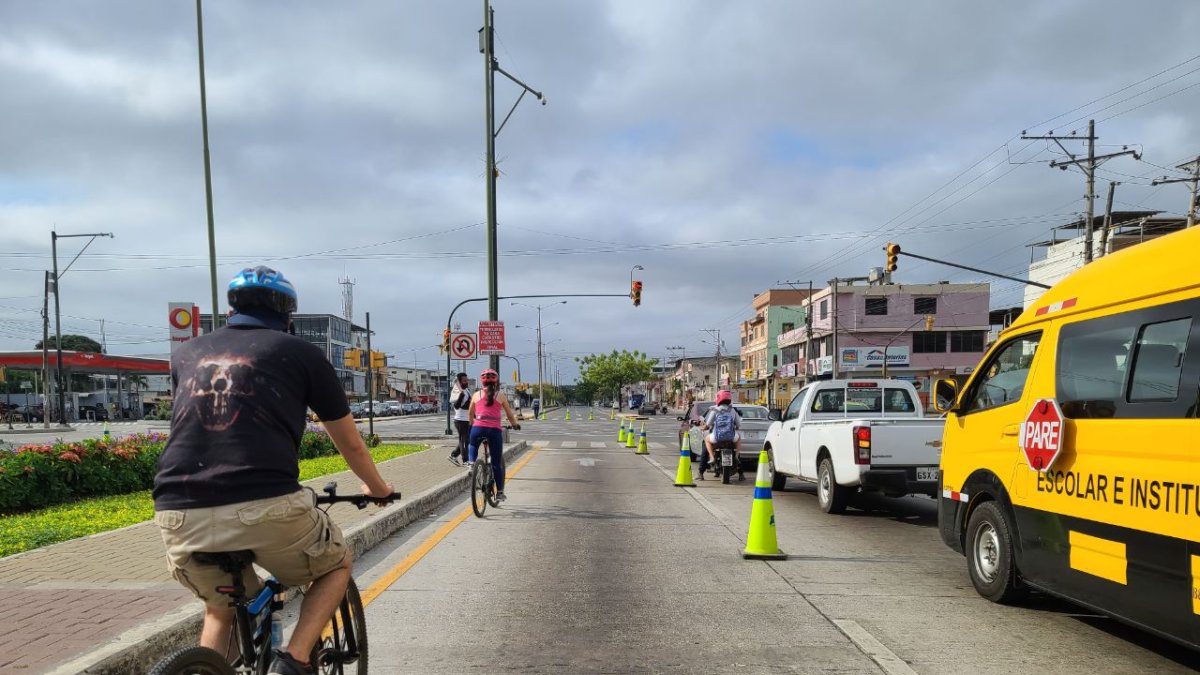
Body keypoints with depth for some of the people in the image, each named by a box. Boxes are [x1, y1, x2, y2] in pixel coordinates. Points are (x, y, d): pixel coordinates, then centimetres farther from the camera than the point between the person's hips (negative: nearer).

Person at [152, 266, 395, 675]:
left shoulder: (187, 353, 21)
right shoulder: (301, 353, 12)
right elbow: (350, 445, 22)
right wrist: (377, 488, 42)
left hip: (178, 515, 4)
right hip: (265, 507, -4)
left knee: (221, 608, 31)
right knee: (336, 564, 25)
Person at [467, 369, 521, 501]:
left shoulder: (476, 395, 12)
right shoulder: (500, 396, 9)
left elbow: (470, 414, 24)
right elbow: (510, 415, 16)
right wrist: (515, 425, 34)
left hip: (478, 428, 1)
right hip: (495, 430, -1)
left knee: (472, 445, 35)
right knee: (497, 463, 9)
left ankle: (471, 461, 6)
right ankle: (499, 492, 11)